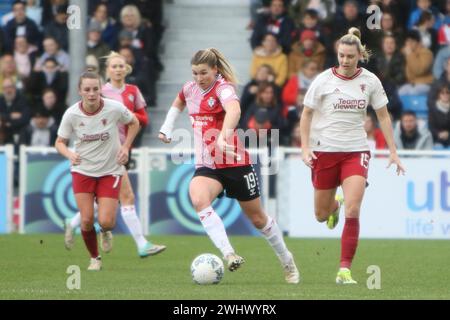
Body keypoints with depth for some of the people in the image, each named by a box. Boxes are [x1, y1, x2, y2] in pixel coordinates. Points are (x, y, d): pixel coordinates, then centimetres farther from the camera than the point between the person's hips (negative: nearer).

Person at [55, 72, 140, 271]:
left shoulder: (115, 108, -16)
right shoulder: (71, 114, -13)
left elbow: (134, 123, 5)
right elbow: (60, 142, -1)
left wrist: (125, 147, -8)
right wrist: (69, 154, -22)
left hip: (110, 171, -1)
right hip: (82, 170, 1)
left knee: (106, 222, -10)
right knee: (87, 220, -7)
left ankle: (106, 232, 30)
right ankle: (94, 258, 19)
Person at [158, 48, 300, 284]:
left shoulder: (223, 88, -15)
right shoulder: (190, 89, 5)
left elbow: (234, 109, -40)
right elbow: (178, 103, 32)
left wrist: (224, 136, -57)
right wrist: (167, 127, 18)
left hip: (235, 162, -4)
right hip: (206, 165, 4)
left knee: (257, 218, 10)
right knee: (198, 199, -31)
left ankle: (288, 262, 35)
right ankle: (229, 255, -39)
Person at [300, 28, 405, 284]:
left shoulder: (370, 81, -1)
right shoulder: (324, 80, -6)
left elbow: (383, 116, 7)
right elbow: (307, 114, 2)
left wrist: (393, 152, 4)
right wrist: (305, 148, -8)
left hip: (356, 151, 0)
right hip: (325, 150, 0)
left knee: (353, 211, -17)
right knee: (322, 216, 8)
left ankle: (345, 269, -11)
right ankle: (334, 205, 47)